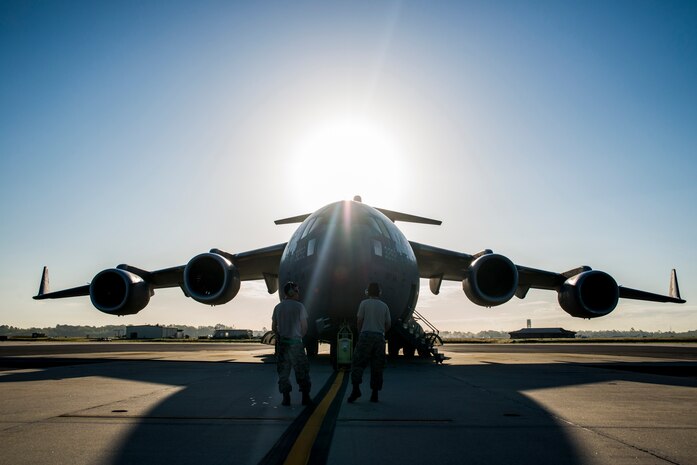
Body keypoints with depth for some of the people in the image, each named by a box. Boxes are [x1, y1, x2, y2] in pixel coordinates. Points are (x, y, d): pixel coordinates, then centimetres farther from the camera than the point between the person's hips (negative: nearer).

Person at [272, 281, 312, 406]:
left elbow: (273, 327, 9)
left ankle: (286, 398, 9)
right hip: (295, 342, -4)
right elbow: (304, 327, -5)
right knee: (302, 370, 5)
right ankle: (305, 397, 8)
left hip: (281, 343, 4)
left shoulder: (278, 307, 7)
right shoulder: (299, 306, -6)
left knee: (283, 370, 9)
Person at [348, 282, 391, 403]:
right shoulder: (384, 306, 10)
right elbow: (388, 325, 10)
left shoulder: (364, 303, 1)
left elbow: (360, 321, 0)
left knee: (358, 363, -1)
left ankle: (356, 388, -15)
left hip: (366, 335, -3)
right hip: (380, 337, 3)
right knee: (377, 366, 7)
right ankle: (375, 393, 7)